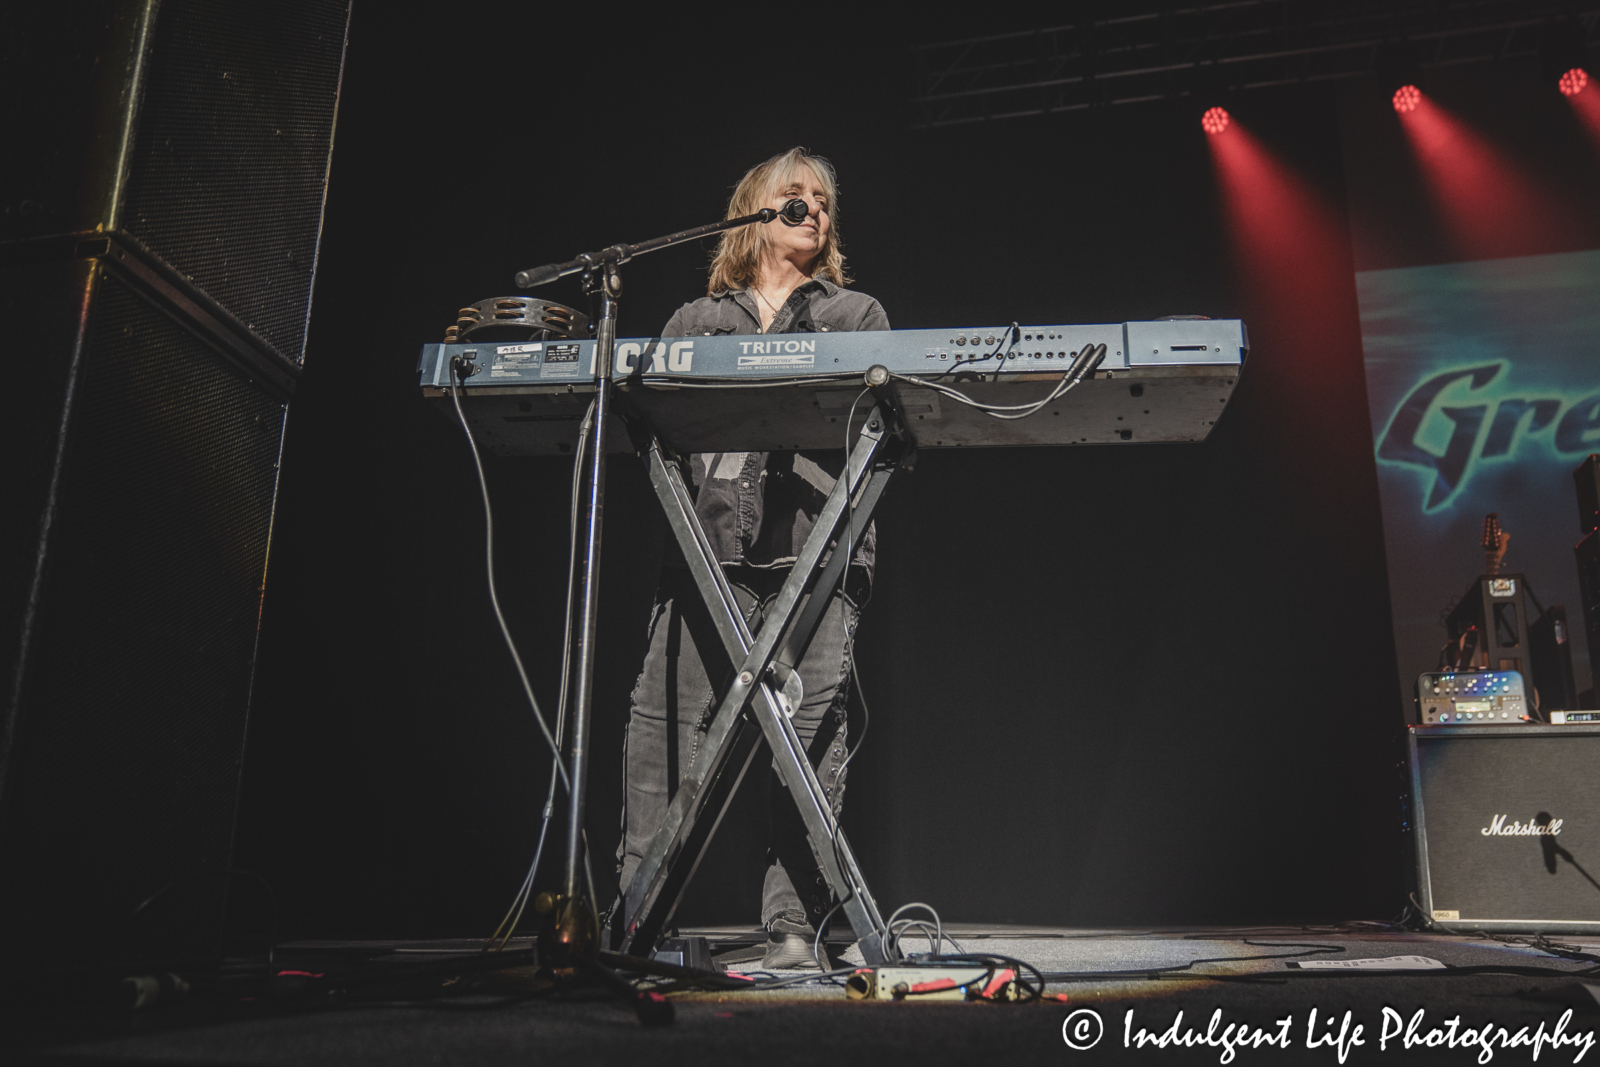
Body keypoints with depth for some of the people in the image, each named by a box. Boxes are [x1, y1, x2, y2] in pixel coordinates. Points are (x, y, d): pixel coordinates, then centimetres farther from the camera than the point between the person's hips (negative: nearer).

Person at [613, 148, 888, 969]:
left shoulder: (857, 314, 23)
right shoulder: (695, 321, 25)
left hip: (817, 547, -1)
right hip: (708, 541, 1)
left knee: (808, 732, -8)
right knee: (662, 721, -9)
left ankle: (792, 928, -1)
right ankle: (634, 918, -2)